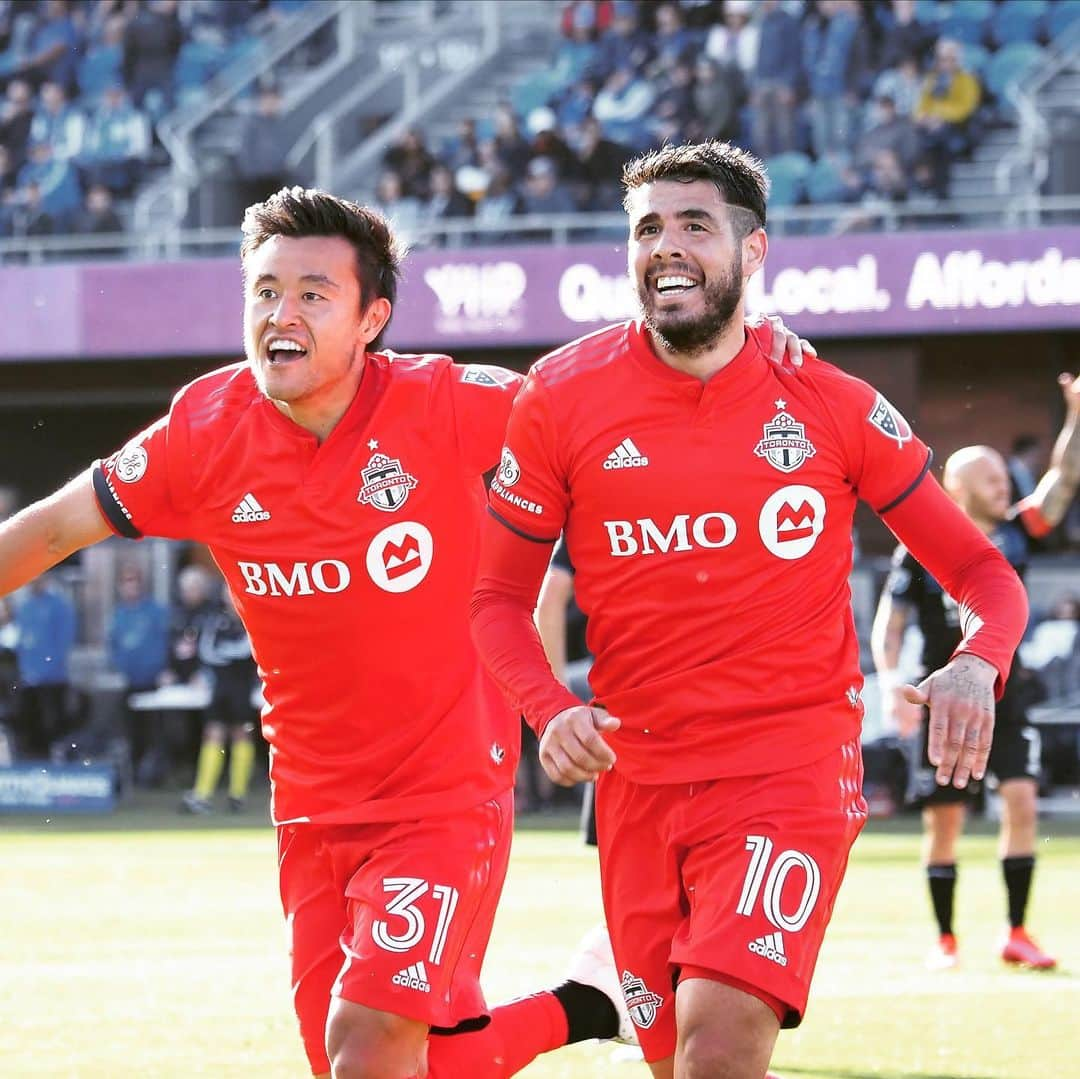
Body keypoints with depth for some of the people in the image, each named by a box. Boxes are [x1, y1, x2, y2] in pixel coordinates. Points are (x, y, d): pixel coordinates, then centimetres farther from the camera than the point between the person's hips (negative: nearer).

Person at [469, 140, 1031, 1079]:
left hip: (792, 770, -2)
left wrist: (977, 665, -17)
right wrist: (549, 710, -12)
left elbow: (982, 572, 6)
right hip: (639, 781, 3)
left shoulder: (833, 408, 0)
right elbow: (500, 595, 8)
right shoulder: (564, 397, 1)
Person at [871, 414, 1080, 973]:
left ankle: (1016, 935, -3)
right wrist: (891, 683, -17)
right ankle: (944, 941, 15)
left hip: (1004, 695, 2)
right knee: (944, 821, 1)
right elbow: (889, 623, -4)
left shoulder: (1014, 534, 3)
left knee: (1021, 800, -12)